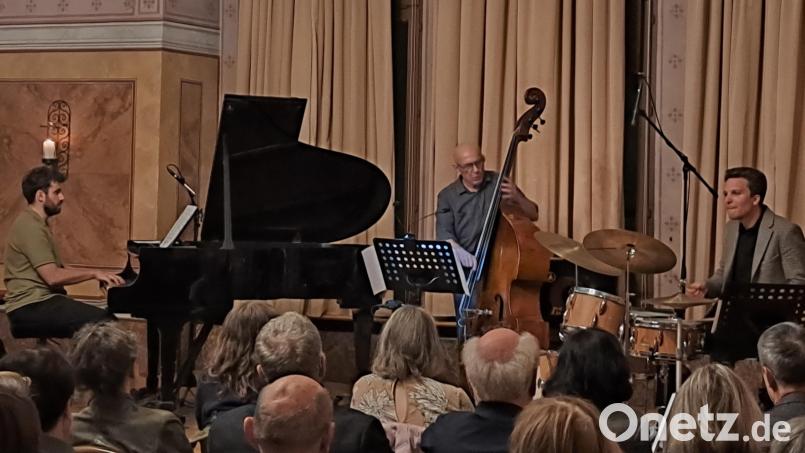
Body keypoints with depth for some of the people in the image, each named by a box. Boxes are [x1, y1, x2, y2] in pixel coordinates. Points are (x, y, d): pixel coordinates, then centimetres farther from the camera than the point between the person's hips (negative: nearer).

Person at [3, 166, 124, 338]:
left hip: (42, 300, 10)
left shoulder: (38, 224, 19)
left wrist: (99, 276, 7)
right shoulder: (30, 227, -14)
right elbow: (53, 277, -20)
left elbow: (57, 270, 18)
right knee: (100, 322, -22)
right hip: (31, 307, -10)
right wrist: (94, 273, -10)